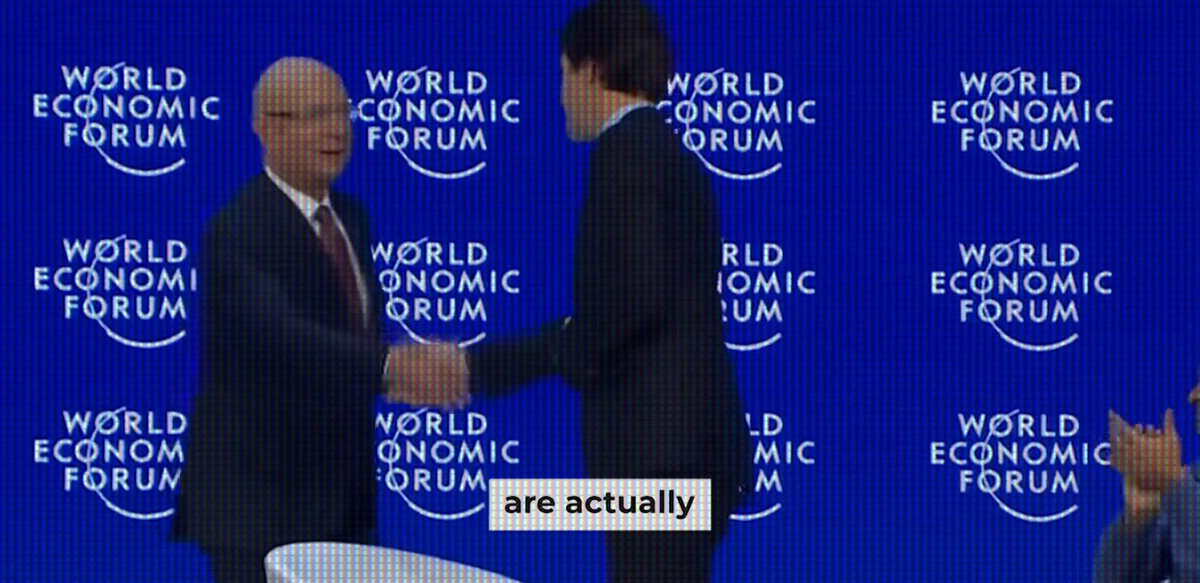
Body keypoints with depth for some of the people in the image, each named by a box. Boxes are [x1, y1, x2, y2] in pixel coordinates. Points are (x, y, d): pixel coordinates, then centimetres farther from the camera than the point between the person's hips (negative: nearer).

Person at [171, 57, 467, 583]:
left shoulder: (348, 216, 12)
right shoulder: (237, 232, -17)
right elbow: (280, 336, -33)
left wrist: (407, 370, -3)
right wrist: (390, 365, -46)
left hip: (344, 499, 8)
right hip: (258, 499, -8)